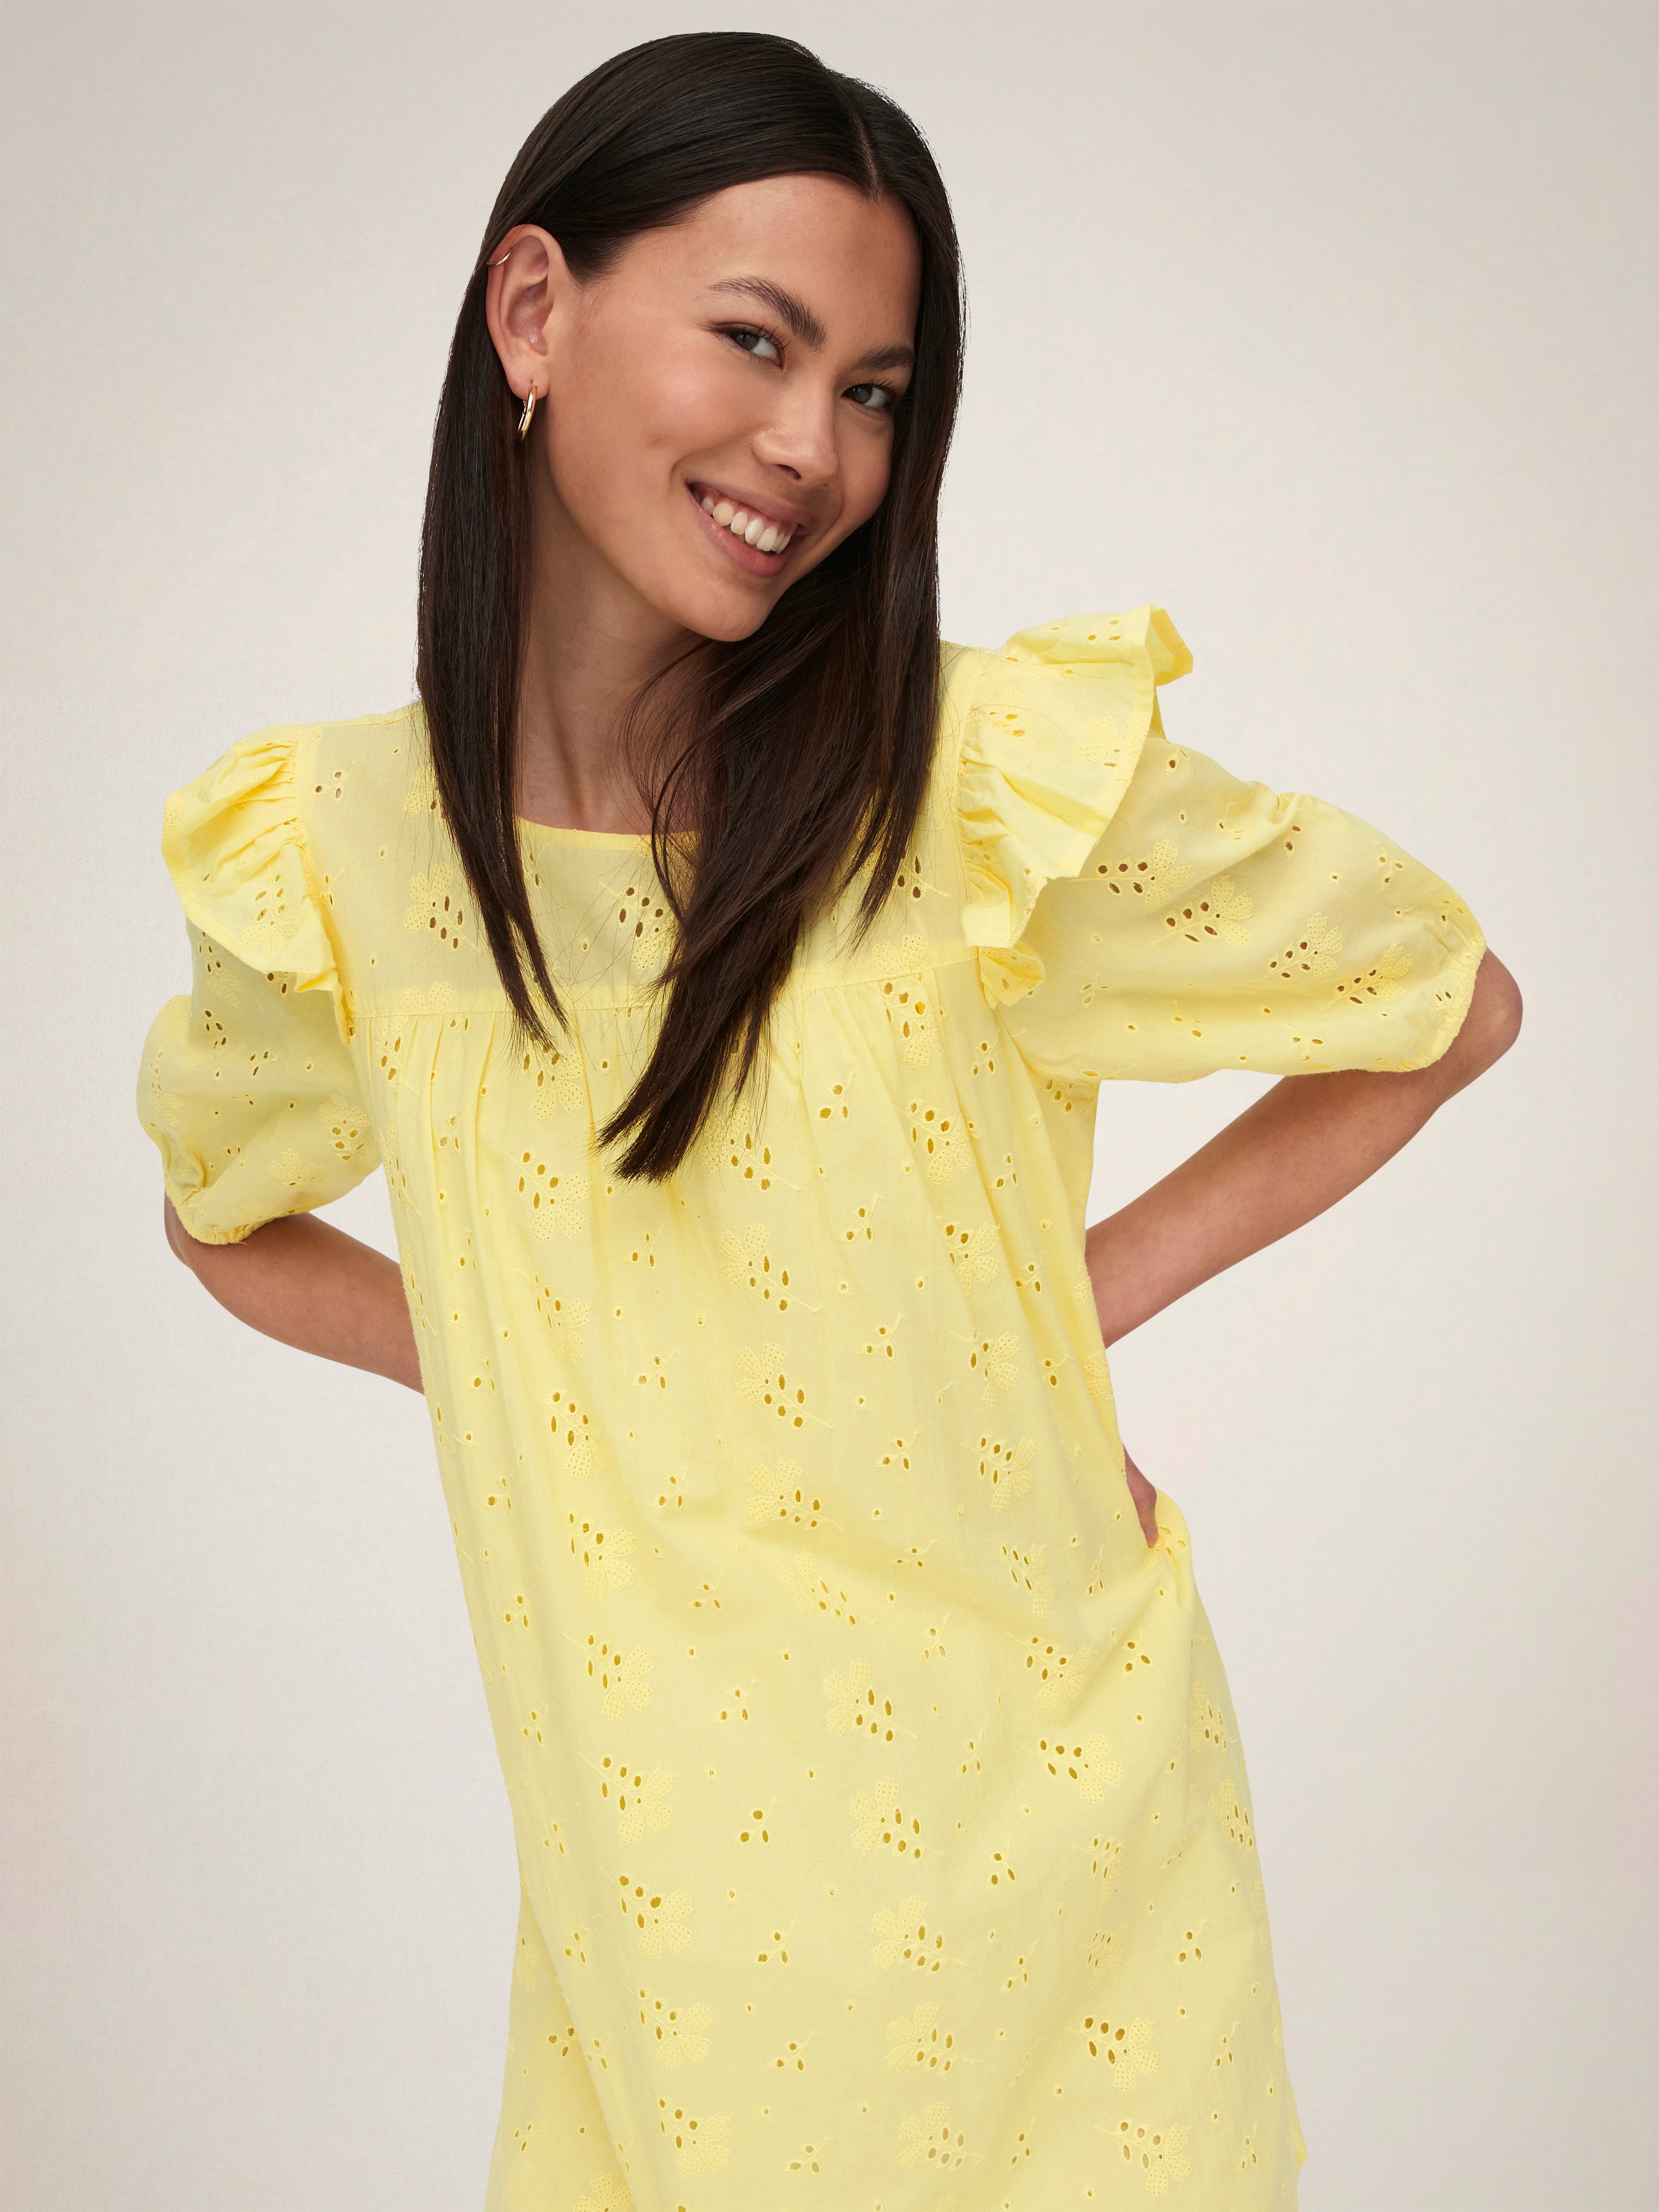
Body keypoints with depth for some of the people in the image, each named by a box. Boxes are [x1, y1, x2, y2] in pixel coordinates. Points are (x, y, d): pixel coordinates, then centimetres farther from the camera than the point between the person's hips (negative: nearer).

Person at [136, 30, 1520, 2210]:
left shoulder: (999, 781, -15)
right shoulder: (337, 855, -6)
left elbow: (1454, 1008, -1)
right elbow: (229, 1216, 14)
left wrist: (1085, 1292, -8)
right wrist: (528, 1388, -2)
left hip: (1035, 1857, -1)